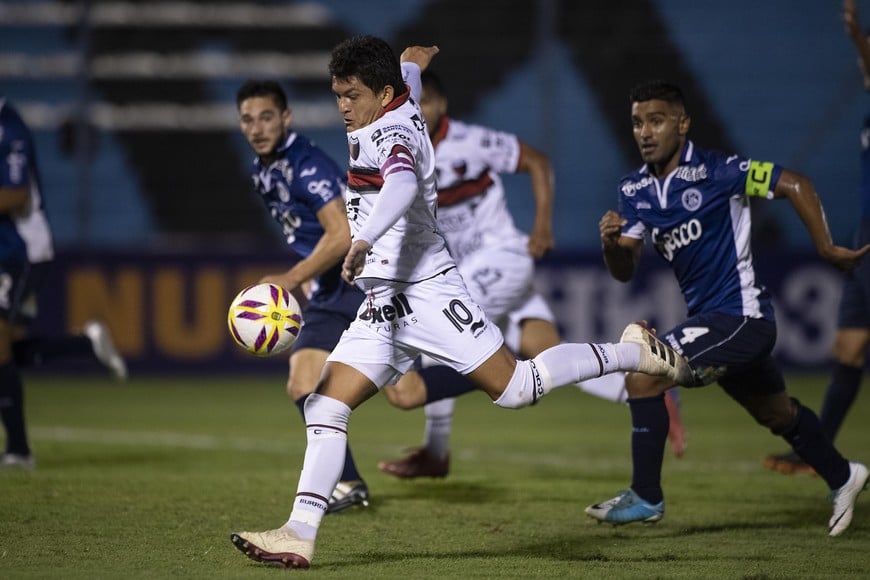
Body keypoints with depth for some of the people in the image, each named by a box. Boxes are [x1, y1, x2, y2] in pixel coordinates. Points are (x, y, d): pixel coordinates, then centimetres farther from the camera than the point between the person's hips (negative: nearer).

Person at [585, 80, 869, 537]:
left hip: (739, 314, -8)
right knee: (777, 415, 25)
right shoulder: (635, 190, 3)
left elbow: (795, 185, -15)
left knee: (643, 375, -19)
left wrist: (827, 249, -14)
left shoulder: (716, 172, -18)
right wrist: (610, 243, -20)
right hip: (709, 313, 8)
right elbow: (624, 271, 1)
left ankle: (646, 496, -9)